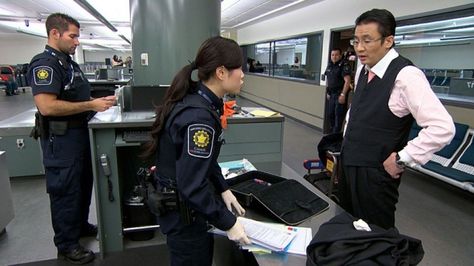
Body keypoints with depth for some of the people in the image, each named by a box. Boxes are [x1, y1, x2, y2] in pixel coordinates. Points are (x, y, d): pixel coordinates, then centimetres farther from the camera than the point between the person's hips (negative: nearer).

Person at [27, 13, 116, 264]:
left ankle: (80, 225, 39)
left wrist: (99, 101, 4)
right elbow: (47, 106, -28)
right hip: (61, 138, -10)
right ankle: (66, 244, 18)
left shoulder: (70, 63, 13)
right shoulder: (45, 63, -17)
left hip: (80, 133, 10)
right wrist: (91, 105, -24)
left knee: (83, 185, 21)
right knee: (65, 191, 2)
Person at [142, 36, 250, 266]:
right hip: (184, 211, -9)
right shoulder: (199, 116, -30)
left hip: (185, 202, 9)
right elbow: (192, 186, -30)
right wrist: (228, 223, -20)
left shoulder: (198, 100, 0)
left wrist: (223, 189, 8)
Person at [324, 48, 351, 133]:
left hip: (340, 94, -8)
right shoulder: (329, 66, 12)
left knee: (338, 115, -4)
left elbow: (347, 81, -18)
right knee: (330, 114, 14)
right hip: (331, 95, 8)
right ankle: (332, 132, 27)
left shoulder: (344, 66, -11)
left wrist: (343, 94, -22)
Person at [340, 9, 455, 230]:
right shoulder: (362, 71, 6)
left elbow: (442, 128, -25)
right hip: (349, 163, 8)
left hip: (375, 173, -7)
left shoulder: (405, 75, -19)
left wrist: (401, 160, -19)